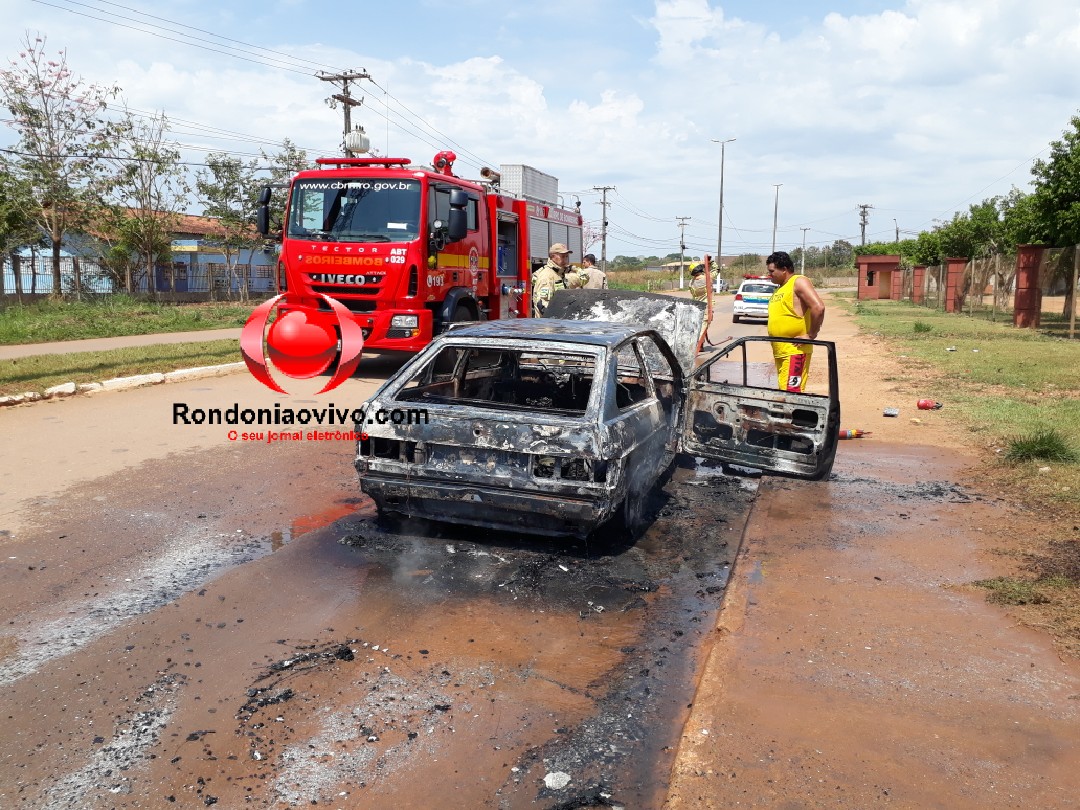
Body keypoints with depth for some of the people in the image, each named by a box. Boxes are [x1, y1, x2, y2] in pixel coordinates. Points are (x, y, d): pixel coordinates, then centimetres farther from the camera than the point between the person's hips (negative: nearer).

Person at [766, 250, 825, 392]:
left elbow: (818, 307, -22)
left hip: (795, 351, -9)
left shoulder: (799, 282, -9)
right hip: (780, 352, 9)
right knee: (783, 391, 12)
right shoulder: (780, 288, 18)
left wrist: (811, 335, -16)